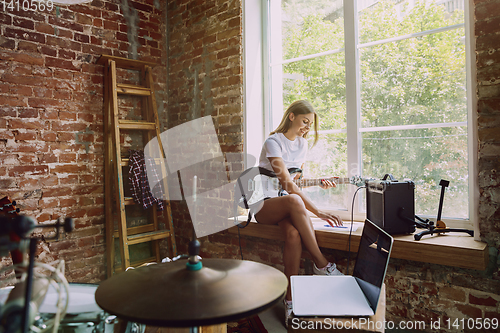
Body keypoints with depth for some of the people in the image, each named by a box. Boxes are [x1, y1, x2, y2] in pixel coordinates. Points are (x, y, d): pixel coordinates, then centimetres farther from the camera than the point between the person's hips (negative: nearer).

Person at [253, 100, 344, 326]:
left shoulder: (302, 143, 12)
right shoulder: (273, 142, -13)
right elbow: (287, 184, -23)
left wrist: (318, 183, -2)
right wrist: (318, 211, -27)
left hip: (286, 206, 5)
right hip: (263, 205, -5)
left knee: (294, 234, -31)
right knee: (294, 200, -39)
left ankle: (290, 299, -23)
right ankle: (322, 265, -28)